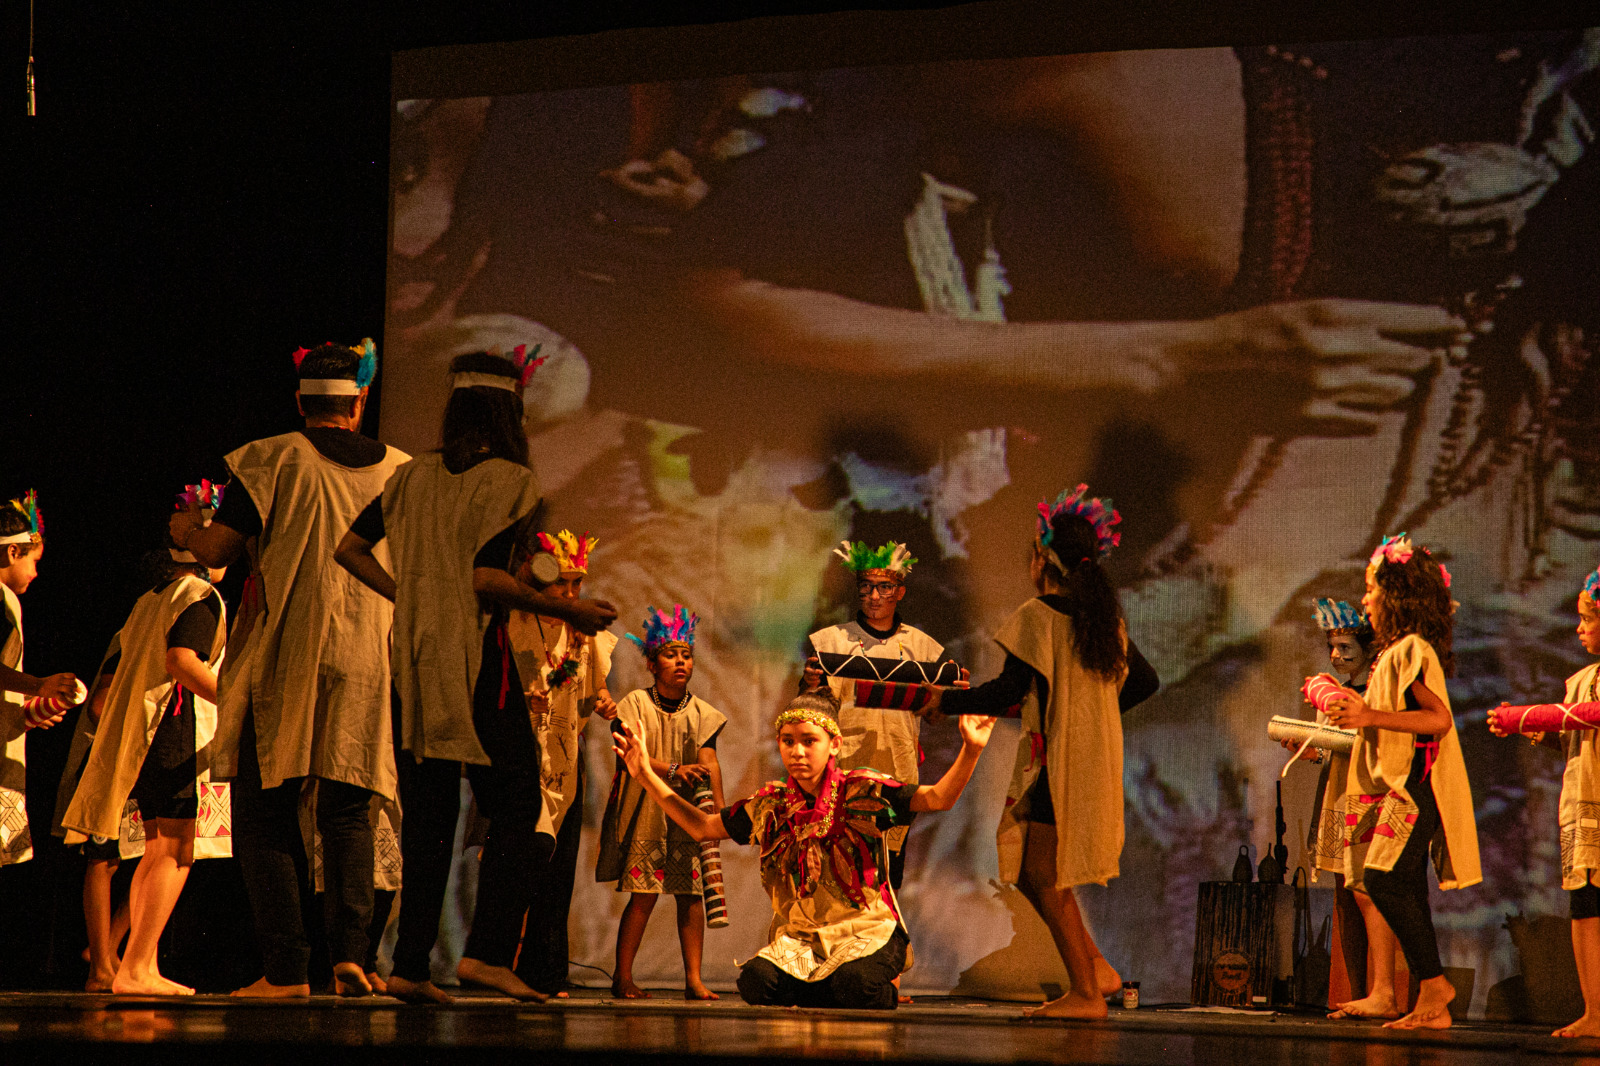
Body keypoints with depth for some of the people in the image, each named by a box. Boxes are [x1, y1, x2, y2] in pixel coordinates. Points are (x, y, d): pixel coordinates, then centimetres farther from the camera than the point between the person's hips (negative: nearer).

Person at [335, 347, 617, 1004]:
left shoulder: (415, 476, 11)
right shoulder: (510, 480, -7)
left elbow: (350, 549, 10)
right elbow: (486, 578, -16)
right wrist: (565, 611, -8)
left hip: (412, 658, 6)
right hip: (475, 660, -6)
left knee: (425, 815, 8)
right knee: (514, 805, 2)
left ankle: (409, 965, 4)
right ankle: (487, 951, -10)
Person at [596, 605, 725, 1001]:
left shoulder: (700, 712, 6)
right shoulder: (637, 703, -2)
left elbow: (708, 761, -4)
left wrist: (719, 807, -18)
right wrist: (673, 770, -28)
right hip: (645, 808, -3)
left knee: (691, 892, 0)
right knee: (644, 894, -5)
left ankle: (693, 978, 3)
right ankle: (623, 977, 4)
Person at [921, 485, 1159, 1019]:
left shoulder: (1038, 616, -11)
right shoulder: (1108, 619, 12)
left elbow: (1009, 690, -17)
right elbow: (1144, 681, 22)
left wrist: (946, 701, -3)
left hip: (1057, 762, -8)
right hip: (1098, 759, 8)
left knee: (1045, 878, -2)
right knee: (1032, 872, 15)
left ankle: (1086, 992, -4)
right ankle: (1096, 969, 10)